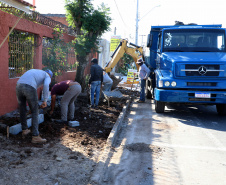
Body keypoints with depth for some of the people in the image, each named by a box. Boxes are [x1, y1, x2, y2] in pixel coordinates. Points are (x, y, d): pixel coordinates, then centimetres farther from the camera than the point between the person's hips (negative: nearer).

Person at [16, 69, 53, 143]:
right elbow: (46, 85, -5)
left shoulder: (32, 71, 41)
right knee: (35, 113, 5)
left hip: (19, 87, 5)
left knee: (22, 109, 26)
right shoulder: (48, 77, 21)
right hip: (29, 89, -5)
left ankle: (24, 130, 37)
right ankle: (35, 137, 3)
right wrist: (45, 101, -3)